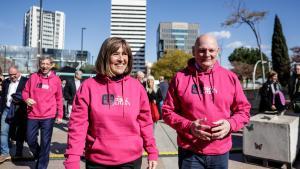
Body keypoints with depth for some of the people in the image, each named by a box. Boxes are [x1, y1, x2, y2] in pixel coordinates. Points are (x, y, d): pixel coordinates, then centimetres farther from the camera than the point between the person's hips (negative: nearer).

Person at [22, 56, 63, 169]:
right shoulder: (33, 77, 2)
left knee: (45, 142, 3)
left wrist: (59, 115, 4)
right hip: (33, 115, 2)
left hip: (48, 116, -2)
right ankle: (38, 155, 42)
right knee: (30, 140, 11)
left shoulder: (56, 79, -2)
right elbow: (25, 92, 11)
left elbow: (59, 99, 3)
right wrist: (27, 99, -12)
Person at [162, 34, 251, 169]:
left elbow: (244, 110, 6)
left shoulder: (230, 77, 1)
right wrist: (189, 126, -17)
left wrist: (230, 124, -13)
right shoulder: (180, 77, -5)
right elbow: (168, 112, -2)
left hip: (220, 152, 2)